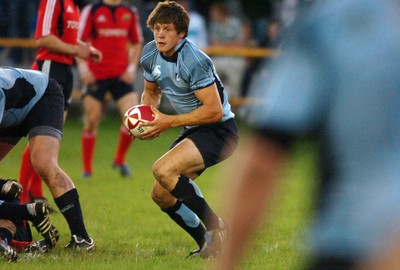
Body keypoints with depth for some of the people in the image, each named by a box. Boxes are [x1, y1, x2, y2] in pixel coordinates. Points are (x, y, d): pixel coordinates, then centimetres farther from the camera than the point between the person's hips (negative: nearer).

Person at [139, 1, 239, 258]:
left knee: (163, 169, -28)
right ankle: (207, 243, 21)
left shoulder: (195, 61, -24)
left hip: (219, 130, -9)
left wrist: (169, 122, -24)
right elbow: (151, 92, 19)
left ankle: (216, 227, -16)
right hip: (194, 131, 9)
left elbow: (214, 111, -25)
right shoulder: (150, 54, 1)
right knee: (161, 195, 6)